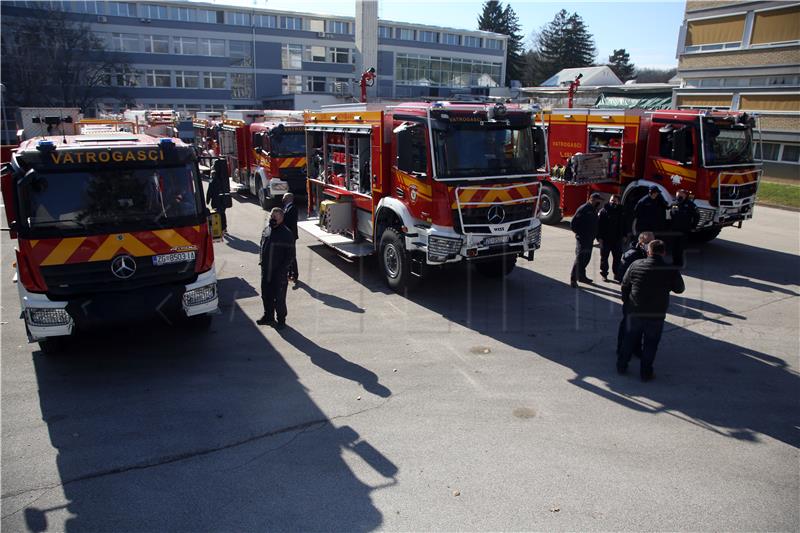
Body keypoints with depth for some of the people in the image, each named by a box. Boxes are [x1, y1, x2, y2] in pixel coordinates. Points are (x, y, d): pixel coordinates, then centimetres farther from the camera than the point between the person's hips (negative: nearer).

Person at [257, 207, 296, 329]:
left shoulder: (286, 234, -14)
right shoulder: (266, 230, 6)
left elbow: (290, 255, -13)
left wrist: (282, 270, -17)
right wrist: (261, 260, 8)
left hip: (279, 273, -7)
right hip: (266, 271, 7)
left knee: (279, 299, 4)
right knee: (266, 296, 19)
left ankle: (281, 320, 21)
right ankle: (268, 316, 37)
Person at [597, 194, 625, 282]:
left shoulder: (621, 211, 5)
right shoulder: (604, 211, -8)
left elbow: (624, 224, 13)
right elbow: (599, 224, -10)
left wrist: (624, 235, 8)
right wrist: (599, 237, -14)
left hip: (617, 239, 4)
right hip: (605, 238, -4)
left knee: (617, 257, 9)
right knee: (604, 257, 6)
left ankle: (616, 274, 20)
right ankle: (604, 274, 17)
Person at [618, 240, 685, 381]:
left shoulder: (636, 265, -8)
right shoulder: (671, 271, -11)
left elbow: (624, 284, 2)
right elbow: (680, 289, 4)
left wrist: (626, 301, 17)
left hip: (635, 312, 2)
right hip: (656, 315, -1)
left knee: (630, 340, 18)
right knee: (650, 343, 12)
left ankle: (621, 366, 28)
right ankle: (645, 372, 19)